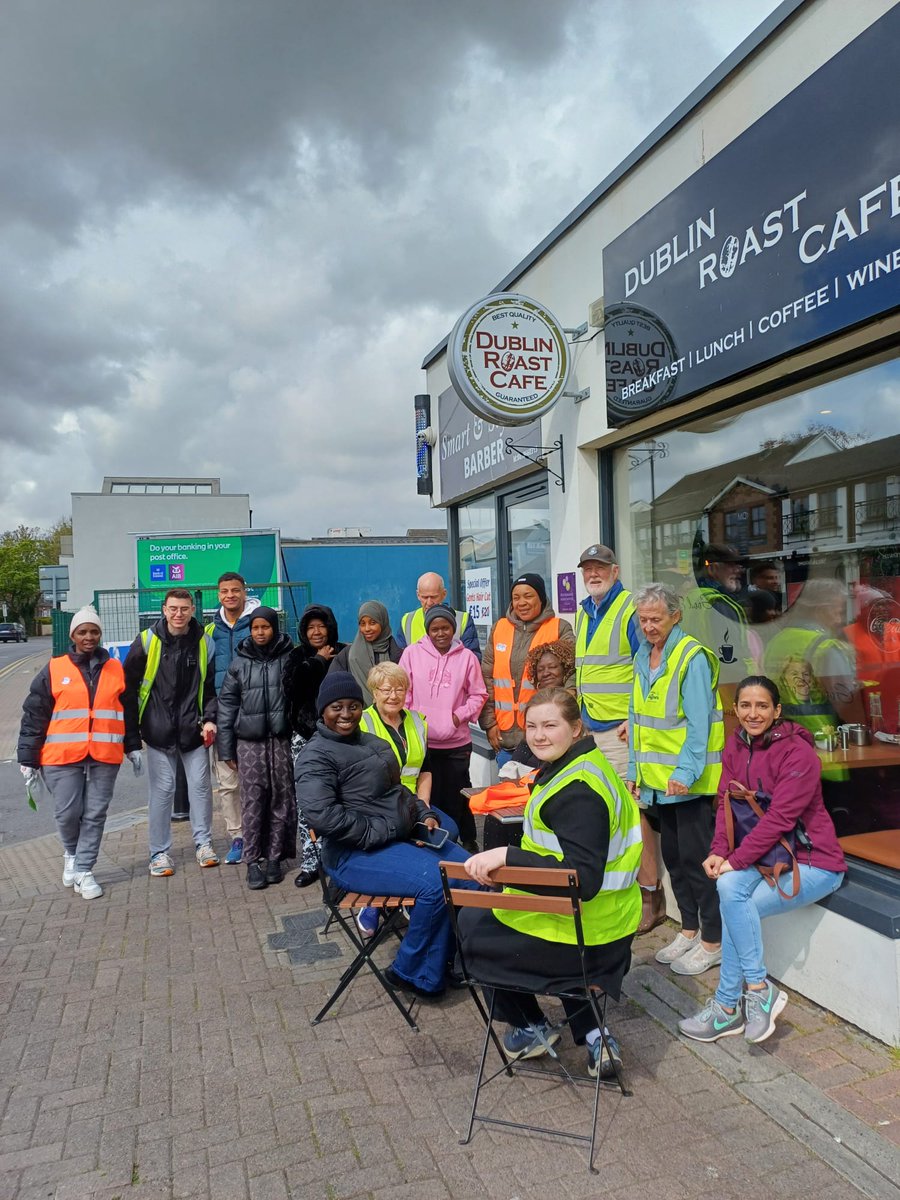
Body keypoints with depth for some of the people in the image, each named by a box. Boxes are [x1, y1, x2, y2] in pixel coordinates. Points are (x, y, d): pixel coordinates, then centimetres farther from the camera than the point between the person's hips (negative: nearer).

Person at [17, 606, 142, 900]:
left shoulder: (115, 669, 9)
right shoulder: (53, 671, 3)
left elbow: (128, 711, 17)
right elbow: (33, 717, 4)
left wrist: (134, 748, 17)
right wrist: (28, 760, 2)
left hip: (105, 757, 2)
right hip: (62, 756, -1)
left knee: (95, 815, 4)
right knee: (67, 813, 1)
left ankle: (83, 870, 16)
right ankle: (71, 855, 30)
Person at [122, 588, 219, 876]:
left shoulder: (205, 642, -1)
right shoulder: (147, 641, -5)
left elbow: (211, 687, 7)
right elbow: (129, 685, 1)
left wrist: (210, 718, -5)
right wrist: (131, 727, -1)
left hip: (193, 730, 2)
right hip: (158, 730, -1)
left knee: (200, 785, 6)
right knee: (162, 790, 3)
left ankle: (203, 843, 22)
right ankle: (160, 852, 16)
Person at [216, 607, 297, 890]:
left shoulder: (288, 659, 3)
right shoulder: (240, 662, 8)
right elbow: (227, 704, 8)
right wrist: (226, 748, 5)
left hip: (281, 740, -1)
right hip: (249, 742, 1)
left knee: (281, 800, 3)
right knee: (253, 802, 0)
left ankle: (274, 858, 14)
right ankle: (252, 861, 7)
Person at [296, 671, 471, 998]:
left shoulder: (372, 743, 16)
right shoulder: (317, 755, -11)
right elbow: (322, 815, -24)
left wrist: (424, 814, 5)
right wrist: (379, 832, -22)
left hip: (402, 837, 9)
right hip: (357, 854, -9)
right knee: (435, 884, -26)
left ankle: (453, 956, 12)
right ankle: (413, 974, -5)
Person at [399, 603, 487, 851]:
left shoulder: (466, 656, -2)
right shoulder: (412, 653, -1)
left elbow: (478, 694, 4)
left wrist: (461, 715, -7)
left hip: (457, 742, 0)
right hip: (421, 741, 0)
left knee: (458, 795, 11)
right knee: (427, 795, 8)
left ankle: (468, 840, 28)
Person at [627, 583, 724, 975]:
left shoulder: (693, 658, -15)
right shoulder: (642, 657, 10)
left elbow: (699, 723, -18)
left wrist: (685, 772, -22)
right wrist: (635, 769, 13)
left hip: (689, 780, -8)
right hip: (657, 779, 8)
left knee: (696, 858, 1)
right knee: (673, 856, 16)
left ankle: (713, 941, 15)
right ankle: (689, 929, 31)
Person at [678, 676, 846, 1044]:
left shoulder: (798, 753, -18)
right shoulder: (736, 745, 2)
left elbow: (779, 818, -23)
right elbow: (727, 802, 0)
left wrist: (735, 860, -25)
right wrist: (718, 851, -15)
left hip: (813, 862, -6)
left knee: (733, 894, -24)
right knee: (730, 888, -22)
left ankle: (728, 1007, -8)